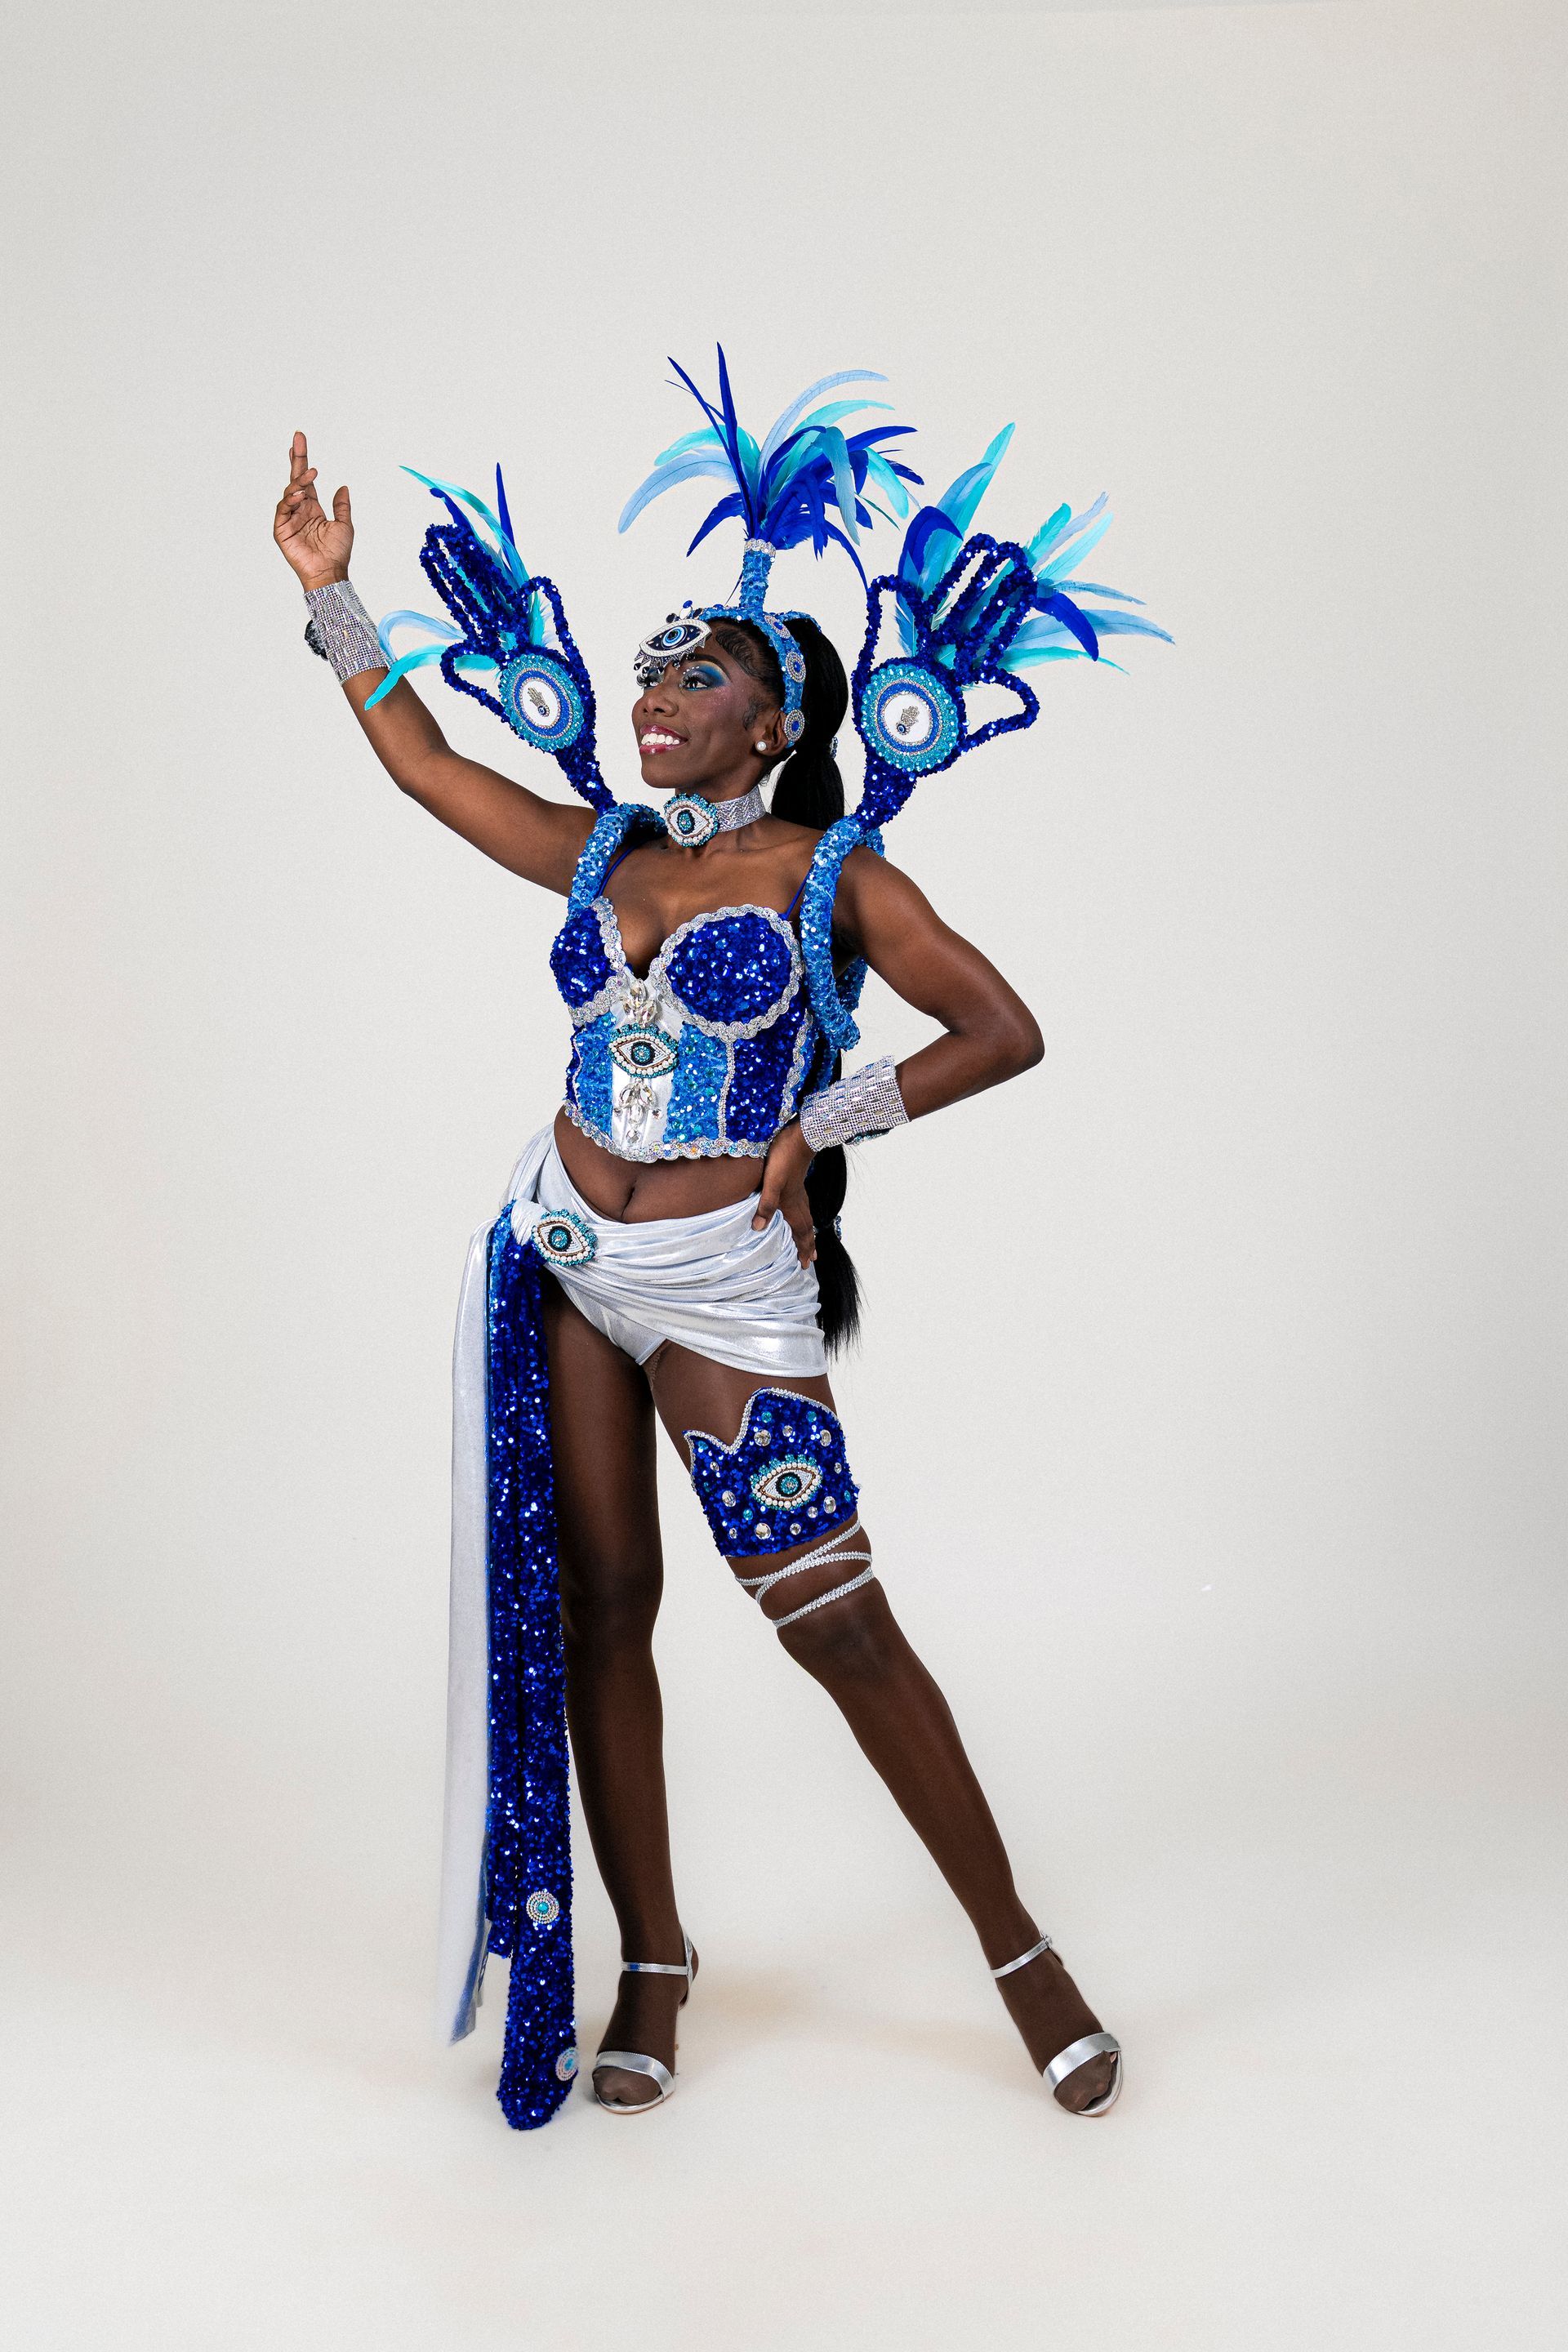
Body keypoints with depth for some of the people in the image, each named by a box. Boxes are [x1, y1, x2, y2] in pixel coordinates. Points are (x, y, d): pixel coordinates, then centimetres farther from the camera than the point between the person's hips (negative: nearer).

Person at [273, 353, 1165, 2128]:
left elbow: (1003, 1032, -7)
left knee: (839, 1625, -5)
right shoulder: (598, 853, 8)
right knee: (594, 1607, 7)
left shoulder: (832, 875, -6)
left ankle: (1020, 1954, 12)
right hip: (564, 1255, 5)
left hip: (721, 1282, -5)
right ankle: (653, 1968, 22)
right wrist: (327, 593, 14)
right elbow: (419, 756, 17)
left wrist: (822, 1124, -8)